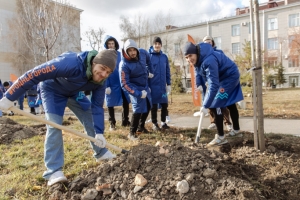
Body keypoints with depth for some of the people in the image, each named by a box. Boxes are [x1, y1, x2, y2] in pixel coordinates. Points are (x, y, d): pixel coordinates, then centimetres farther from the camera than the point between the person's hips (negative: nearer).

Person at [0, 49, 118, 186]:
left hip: (74, 92, 6)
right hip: (52, 90, -5)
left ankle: (101, 153, 24)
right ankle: (53, 171, -11)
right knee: (54, 125, -19)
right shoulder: (71, 63, -43)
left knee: (91, 120, 4)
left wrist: (99, 132, -21)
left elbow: (97, 106, -14)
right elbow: (34, 74, -40)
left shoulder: (100, 80, -22)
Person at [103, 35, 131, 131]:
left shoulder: (119, 54, 6)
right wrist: (106, 86, -14)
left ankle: (125, 121, 24)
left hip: (122, 83, 4)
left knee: (126, 102, 7)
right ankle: (112, 123, 21)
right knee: (110, 104, 7)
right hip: (111, 84, -3)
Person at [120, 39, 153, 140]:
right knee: (138, 109, -16)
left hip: (145, 86, 7)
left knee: (148, 106, 16)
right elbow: (125, 84, -26)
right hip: (135, 88, -7)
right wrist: (138, 93, -29)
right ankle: (132, 133, 1)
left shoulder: (142, 52, -12)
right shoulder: (124, 65, -29)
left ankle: (141, 127, 34)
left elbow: (148, 59, 14)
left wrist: (150, 71, 14)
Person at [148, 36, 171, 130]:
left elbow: (167, 71, 10)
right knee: (154, 105, 6)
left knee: (164, 105, 8)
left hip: (163, 86, 4)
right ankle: (154, 123, 19)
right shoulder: (148, 56, -4)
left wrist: (168, 84, 7)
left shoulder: (164, 57, 7)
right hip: (153, 86, -3)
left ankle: (163, 122, 25)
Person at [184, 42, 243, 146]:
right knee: (229, 103, 21)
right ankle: (236, 130, 39)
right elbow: (199, 72, 10)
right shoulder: (198, 58, -12)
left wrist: (205, 105, -41)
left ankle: (221, 137, -6)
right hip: (224, 76, 9)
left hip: (229, 76, -9)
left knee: (215, 104, -14)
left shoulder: (209, 61, -39)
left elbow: (213, 85, -41)